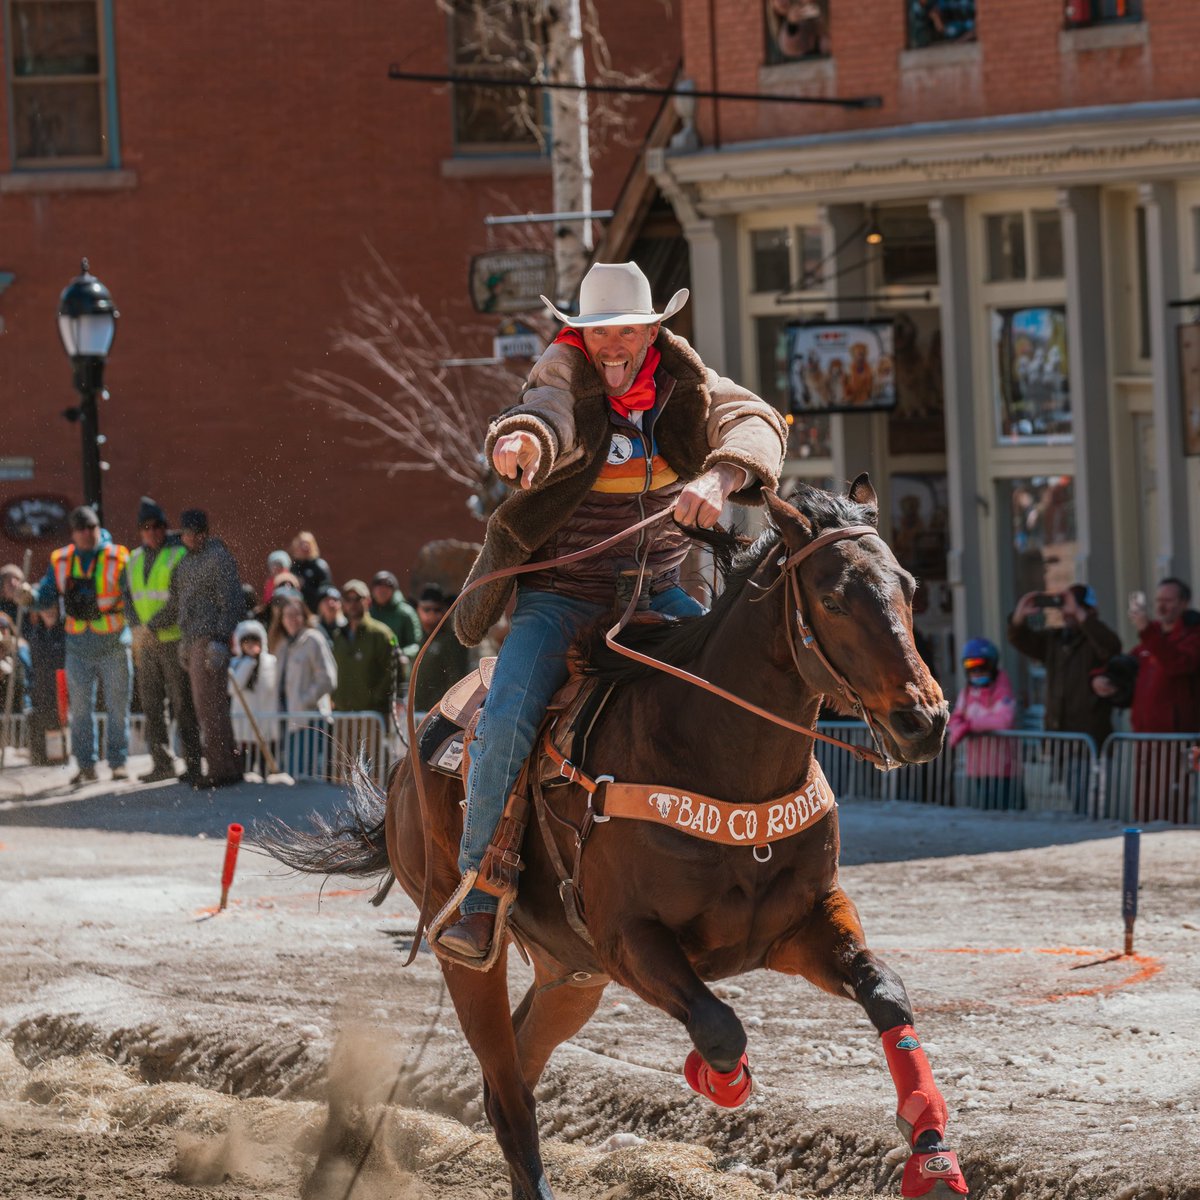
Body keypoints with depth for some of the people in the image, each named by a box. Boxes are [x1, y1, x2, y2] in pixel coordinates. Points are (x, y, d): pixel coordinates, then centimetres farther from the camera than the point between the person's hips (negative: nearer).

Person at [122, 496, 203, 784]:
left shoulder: (179, 556, -9)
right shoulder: (135, 560, 13)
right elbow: (129, 599, 11)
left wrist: (151, 627, -20)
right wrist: (137, 630, -5)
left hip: (174, 640, -7)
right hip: (146, 644, 7)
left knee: (183, 705, -5)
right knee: (151, 706, 9)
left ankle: (193, 764, -3)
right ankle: (162, 763, 18)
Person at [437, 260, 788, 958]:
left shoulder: (684, 382, 0)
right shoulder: (566, 378, -8)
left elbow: (754, 422, -17)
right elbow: (550, 415, -32)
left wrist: (719, 479, -40)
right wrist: (520, 439, -58)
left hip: (656, 592, 3)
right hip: (559, 595, -3)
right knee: (507, 723, -23)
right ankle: (478, 895, -13)